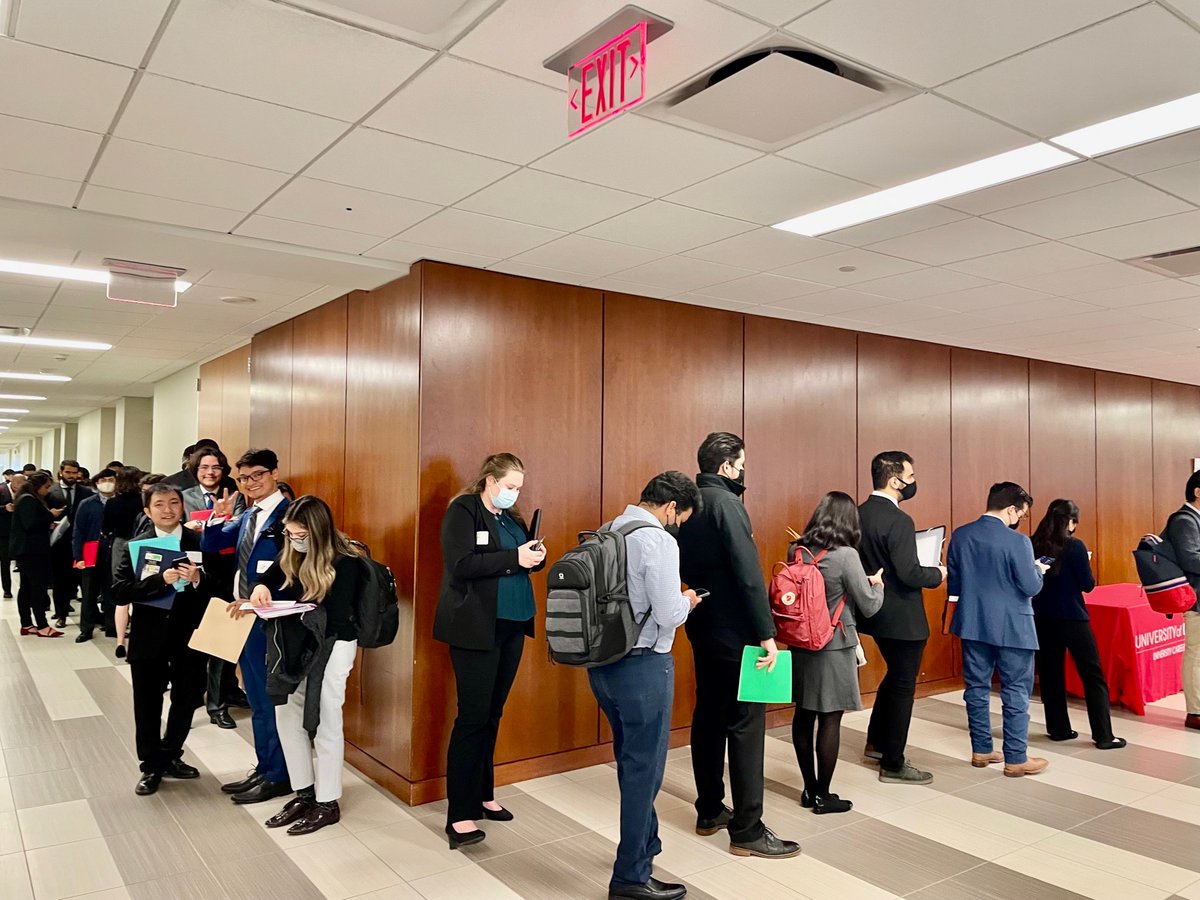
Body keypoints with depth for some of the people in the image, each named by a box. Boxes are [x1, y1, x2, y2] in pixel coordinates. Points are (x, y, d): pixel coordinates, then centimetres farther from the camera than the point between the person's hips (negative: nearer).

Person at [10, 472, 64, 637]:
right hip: (30, 549, -11)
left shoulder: (29, 499, 17)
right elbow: (30, 524, -23)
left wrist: (48, 523, 12)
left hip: (26, 549, 11)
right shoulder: (28, 500, -15)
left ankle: (26, 625, 12)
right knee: (39, 586, -10)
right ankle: (42, 626, -9)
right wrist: (50, 516, -16)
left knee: (27, 586, 10)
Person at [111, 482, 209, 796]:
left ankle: (170, 756, 37)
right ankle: (151, 766, 30)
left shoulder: (200, 543, -4)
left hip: (189, 636, 1)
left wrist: (198, 579, -28)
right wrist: (161, 579, -27)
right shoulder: (134, 545, -3)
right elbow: (119, 592, -14)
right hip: (149, 637, 0)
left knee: (186, 699, 14)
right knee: (147, 705, 12)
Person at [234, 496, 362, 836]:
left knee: (324, 724, 1)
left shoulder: (345, 562, -19)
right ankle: (304, 793, 26)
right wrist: (259, 589, -19)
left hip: (332, 646, -7)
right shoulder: (291, 556, 2)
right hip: (297, 645, 7)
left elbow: (334, 618, -23)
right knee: (287, 716, 11)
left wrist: (279, 611, -29)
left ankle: (328, 803, 17)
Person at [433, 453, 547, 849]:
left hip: (512, 626, 7)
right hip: (476, 629, -7)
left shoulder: (511, 517, 14)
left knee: (492, 714, 15)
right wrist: (515, 558, -23)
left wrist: (535, 558, -5)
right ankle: (459, 815, 4)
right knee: (473, 717, -4)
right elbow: (462, 564, -21)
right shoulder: (462, 511, -9)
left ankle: (482, 794, 27)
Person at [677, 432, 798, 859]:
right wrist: (767, 633, -21)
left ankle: (709, 811, 26)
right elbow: (748, 573, -22)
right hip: (733, 630, -9)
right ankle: (747, 831, 3)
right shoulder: (726, 503, -17)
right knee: (746, 724, -3)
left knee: (709, 715, 15)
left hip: (702, 627, 9)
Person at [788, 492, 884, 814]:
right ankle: (823, 796, 14)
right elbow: (869, 607, -9)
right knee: (829, 718, 4)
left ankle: (809, 789, 24)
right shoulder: (846, 555, -16)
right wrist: (877, 583, 12)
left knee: (804, 715, 13)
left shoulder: (796, 550, 0)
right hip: (835, 647, -6)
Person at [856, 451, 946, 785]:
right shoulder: (898, 521, -23)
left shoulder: (859, 514, 4)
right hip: (901, 617, -9)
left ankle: (876, 742, 37)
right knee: (903, 686, 5)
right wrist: (938, 574, -8)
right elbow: (909, 574, -25)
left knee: (894, 676, 25)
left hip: (876, 612, 9)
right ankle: (893, 764, 15)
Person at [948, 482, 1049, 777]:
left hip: (973, 624, 5)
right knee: (1016, 693, 6)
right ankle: (1016, 759, 13)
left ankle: (981, 750, 23)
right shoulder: (1017, 541, -17)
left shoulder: (960, 536, 0)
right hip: (1012, 627, -5)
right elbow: (1031, 588, -13)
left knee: (977, 687, 14)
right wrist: (1038, 570, 7)